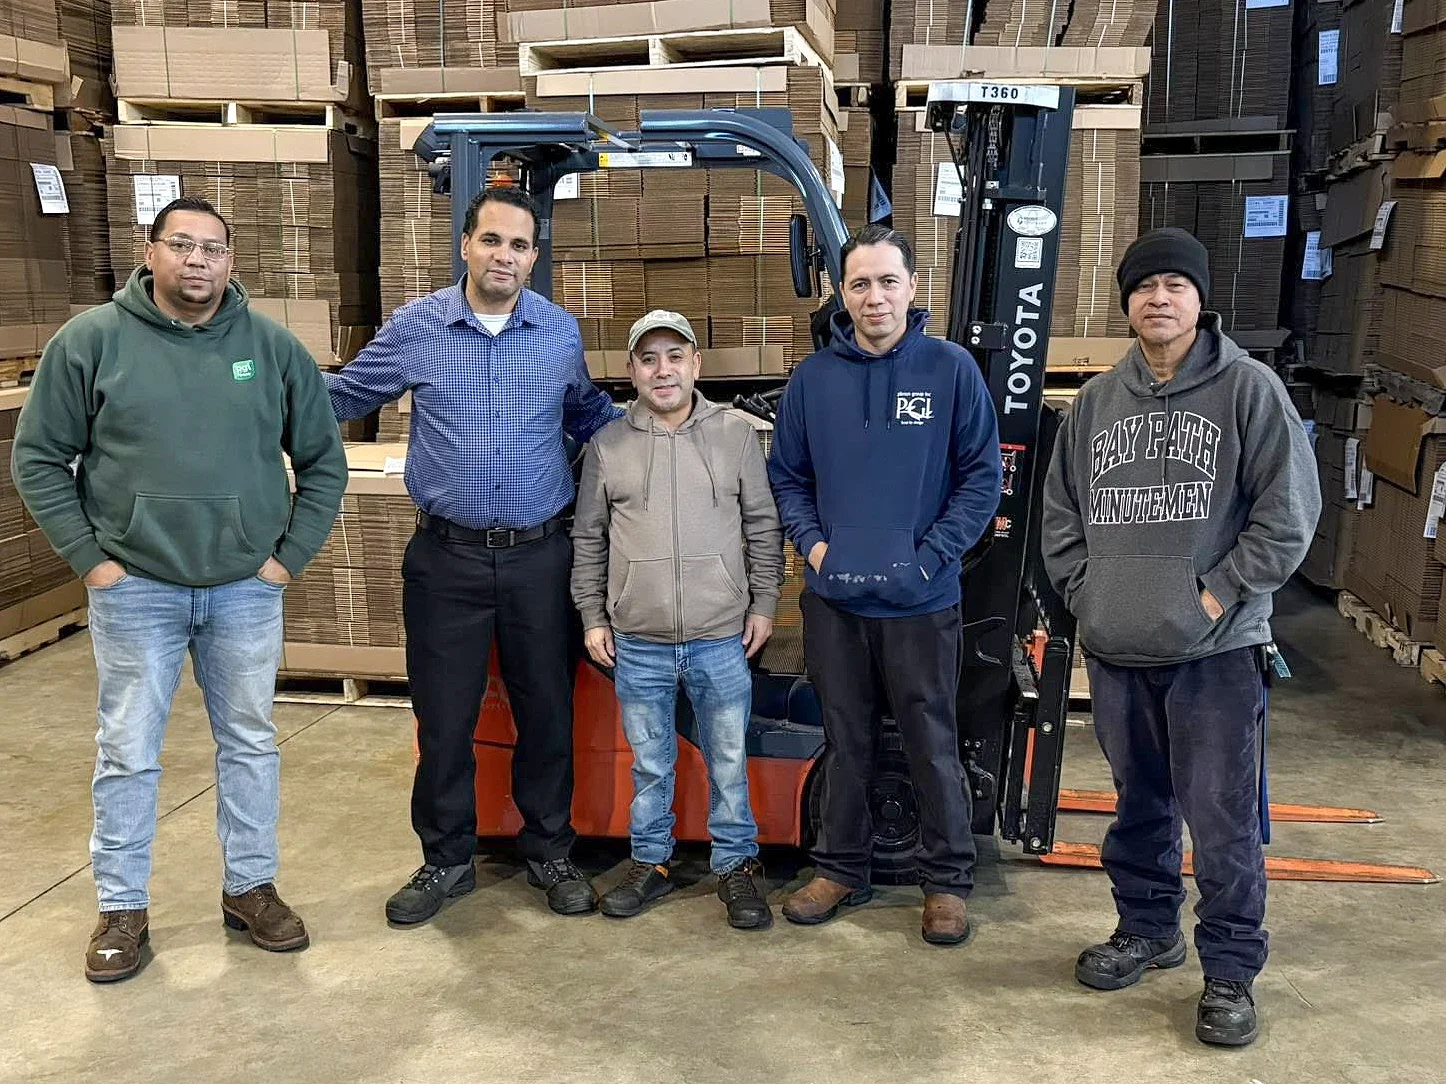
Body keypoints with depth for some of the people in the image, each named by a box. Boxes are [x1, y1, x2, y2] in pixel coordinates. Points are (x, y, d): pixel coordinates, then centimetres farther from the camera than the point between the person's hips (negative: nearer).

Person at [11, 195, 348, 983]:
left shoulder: (273, 346, 1)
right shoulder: (92, 340, -4)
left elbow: (323, 461, 7)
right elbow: (38, 459, 0)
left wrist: (291, 554, 0)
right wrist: (88, 558, -5)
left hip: (247, 591, 2)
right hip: (134, 591, -2)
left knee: (251, 744, 12)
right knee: (127, 754, 8)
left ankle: (250, 887, 28)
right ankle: (122, 908, 23)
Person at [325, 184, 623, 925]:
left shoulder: (561, 332, 4)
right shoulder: (415, 326, -1)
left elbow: (589, 413, 21)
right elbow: (344, 396, 11)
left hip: (539, 557, 1)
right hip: (447, 557, -1)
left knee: (546, 712, 11)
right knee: (444, 718, 8)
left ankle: (549, 854, 29)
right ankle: (446, 860, 26)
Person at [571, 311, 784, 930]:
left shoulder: (736, 436, 2)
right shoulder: (607, 445, 4)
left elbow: (763, 527, 6)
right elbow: (588, 539, 10)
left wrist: (763, 605, 3)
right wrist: (592, 617, 8)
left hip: (722, 640, -1)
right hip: (637, 645, 1)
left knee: (728, 762, 8)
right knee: (650, 765, 14)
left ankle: (736, 867, 23)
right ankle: (651, 863, 29)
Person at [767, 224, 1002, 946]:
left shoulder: (951, 369, -4)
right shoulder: (814, 377, 4)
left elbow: (982, 477, -3)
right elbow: (786, 475, 12)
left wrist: (930, 556, -11)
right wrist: (811, 542, -3)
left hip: (921, 602, -2)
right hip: (833, 598, 3)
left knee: (933, 746, 7)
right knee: (846, 744, 15)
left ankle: (947, 880, 23)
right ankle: (841, 869, 29)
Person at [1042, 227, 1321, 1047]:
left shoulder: (1248, 388, -5)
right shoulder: (1098, 400, 10)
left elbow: (1290, 508, -8)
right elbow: (1062, 510, 15)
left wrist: (1219, 595, -11)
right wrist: (1085, 593, 4)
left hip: (1217, 651, -4)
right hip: (1116, 650, 5)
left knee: (1224, 819, 1)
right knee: (1141, 804, 18)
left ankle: (1231, 969, 16)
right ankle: (1147, 928, 36)